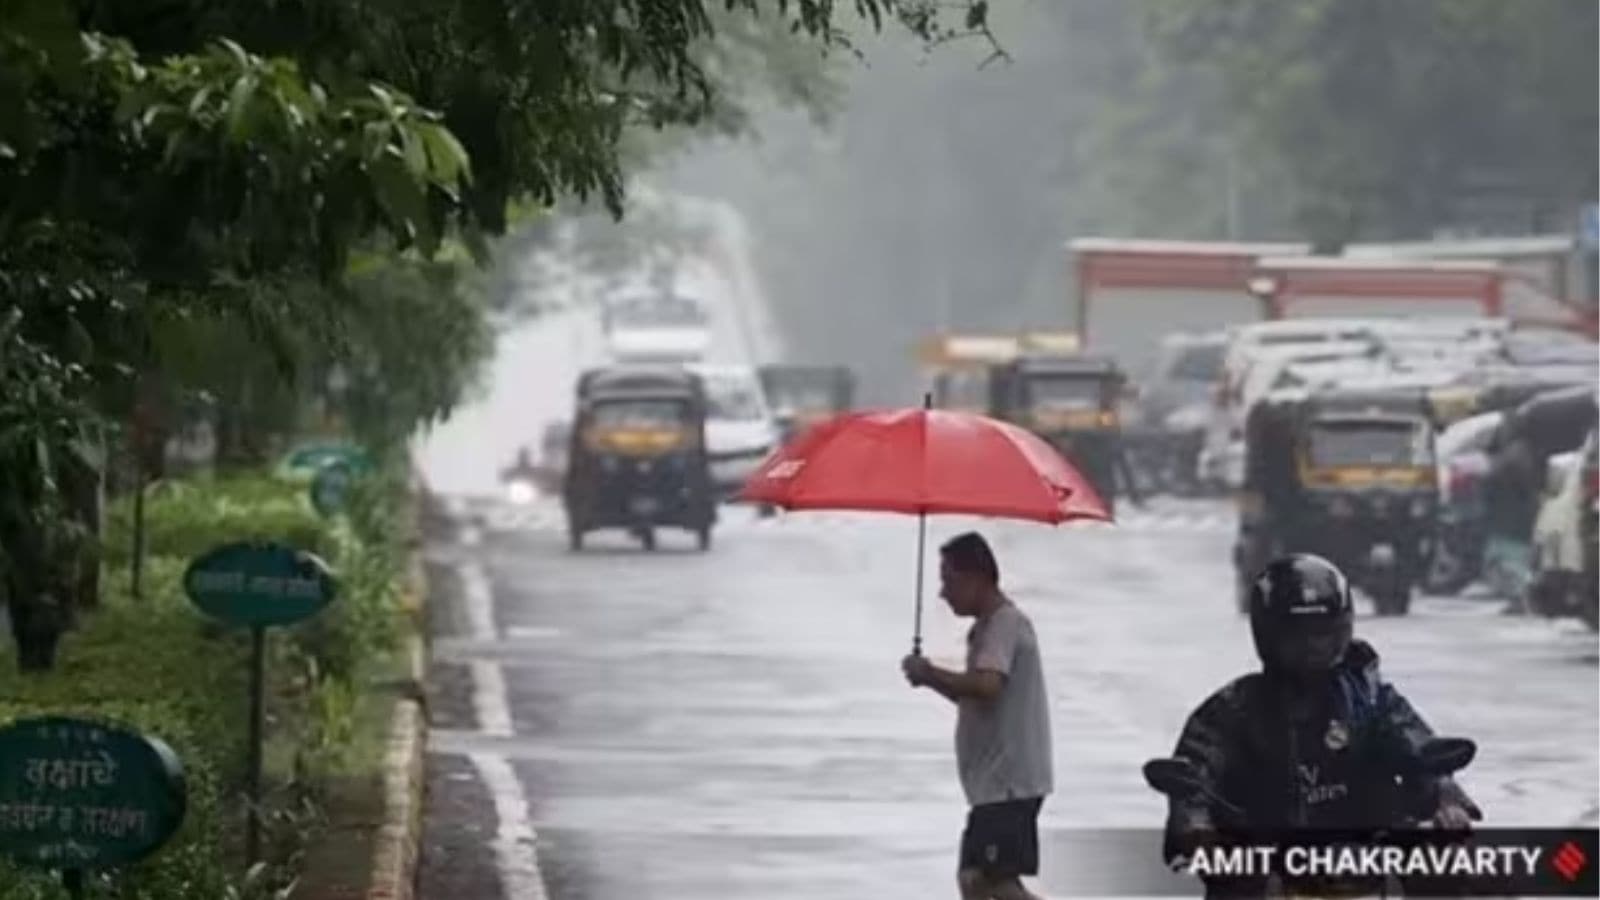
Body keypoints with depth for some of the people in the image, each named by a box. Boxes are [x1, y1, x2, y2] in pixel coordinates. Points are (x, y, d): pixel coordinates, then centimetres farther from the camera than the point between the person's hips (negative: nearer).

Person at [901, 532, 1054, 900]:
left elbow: (987, 686, -31)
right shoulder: (987, 626, 19)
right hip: (996, 779, 11)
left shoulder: (1004, 623, -14)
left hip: (1008, 780, -11)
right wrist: (934, 680, 9)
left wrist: (930, 673, -17)